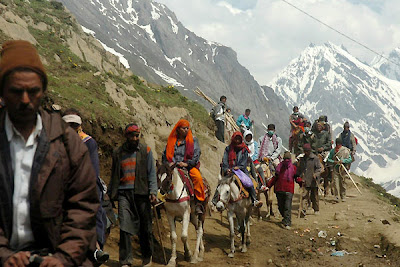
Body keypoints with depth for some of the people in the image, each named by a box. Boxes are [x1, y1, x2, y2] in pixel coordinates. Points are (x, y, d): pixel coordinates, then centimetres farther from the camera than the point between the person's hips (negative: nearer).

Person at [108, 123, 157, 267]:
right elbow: (114, 176, 18)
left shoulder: (146, 150, 5)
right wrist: (110, 194, 16)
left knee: (145, 227, 8)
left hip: (141, 192, -1)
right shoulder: (118, 153, 10)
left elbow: (151, 173, 3)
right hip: (124, 193, 1)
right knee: (124, 227, -9)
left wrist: (153, 192, -8)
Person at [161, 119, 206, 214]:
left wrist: (187, 163, -13)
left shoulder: (193, 140, 9)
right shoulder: (172, 140, 14)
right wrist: (168, 163, 0)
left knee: (198, 178, -31)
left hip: (189, 166, -2)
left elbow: (196, 154, 1)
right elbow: (165, 154, 19)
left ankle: (199, 203, -23)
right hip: (173, 166, 2)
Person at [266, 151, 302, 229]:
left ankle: (287, 223, -12)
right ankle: (285, 218, 28)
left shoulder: (293, 167, 5)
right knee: (280, 206, 8)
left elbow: (297, 177, 6)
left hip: (289, 190, -3)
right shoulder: (279, 166, 9)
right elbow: (275, 177, 15)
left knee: (288, 207, -9)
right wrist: (268, 185, 11)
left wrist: (300, 182, -15)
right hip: (279, 189, 3)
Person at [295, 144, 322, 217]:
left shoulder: (315, 158, -3)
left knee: (314, 196, 10)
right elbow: (299, 169, 20)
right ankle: (303, 210, -15)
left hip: (313, 181, -3)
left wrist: (316, 175, -19)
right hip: (305, 181, 3)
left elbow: (319, 168, -4)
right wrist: (298, 176, 10)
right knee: (304, 195, -9)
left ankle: (316, 210, 23)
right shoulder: (302, 159, 11)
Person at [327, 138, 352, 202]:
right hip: (335, 169, 1)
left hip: (342, 169, -1)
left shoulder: (346, 150, -2)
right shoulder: (333, 150, 6)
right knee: (335, 182, -10)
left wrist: (343, 161, -20)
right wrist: (334, 162, -11)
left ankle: (343, 197, 19)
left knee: (343, 183, 6)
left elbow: (350, 160, -4)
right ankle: (336, 197, -9)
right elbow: (329, 159, 8)